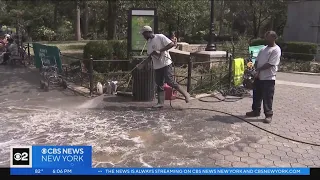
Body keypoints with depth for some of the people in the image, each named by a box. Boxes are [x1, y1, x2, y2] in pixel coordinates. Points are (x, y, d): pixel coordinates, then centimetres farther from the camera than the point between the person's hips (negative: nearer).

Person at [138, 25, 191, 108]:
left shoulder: (160, 37, -8)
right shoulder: (149, 43, 15)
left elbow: (172, 44, -17)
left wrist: (160, 51, -20)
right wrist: (143, 64, 10)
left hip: (166, 64, -7)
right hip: (157, 66, 8)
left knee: (170, 82, -12)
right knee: (159, 84, 5)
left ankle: (185, 94, 3)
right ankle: (160, 102, 9)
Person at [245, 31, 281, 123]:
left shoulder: (276, 50, -11)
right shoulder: (263, 49, 14)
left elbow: (270, 64, -19)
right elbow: (257, 61, 12)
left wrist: (259, 69, -13)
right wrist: (256, 71, -4)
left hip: (268, 78, -8)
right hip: (258, 77, 8)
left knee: (267, 97, -2)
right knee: (257, 95, 16)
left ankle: (268, 115, 9)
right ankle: (256, 111, 30)